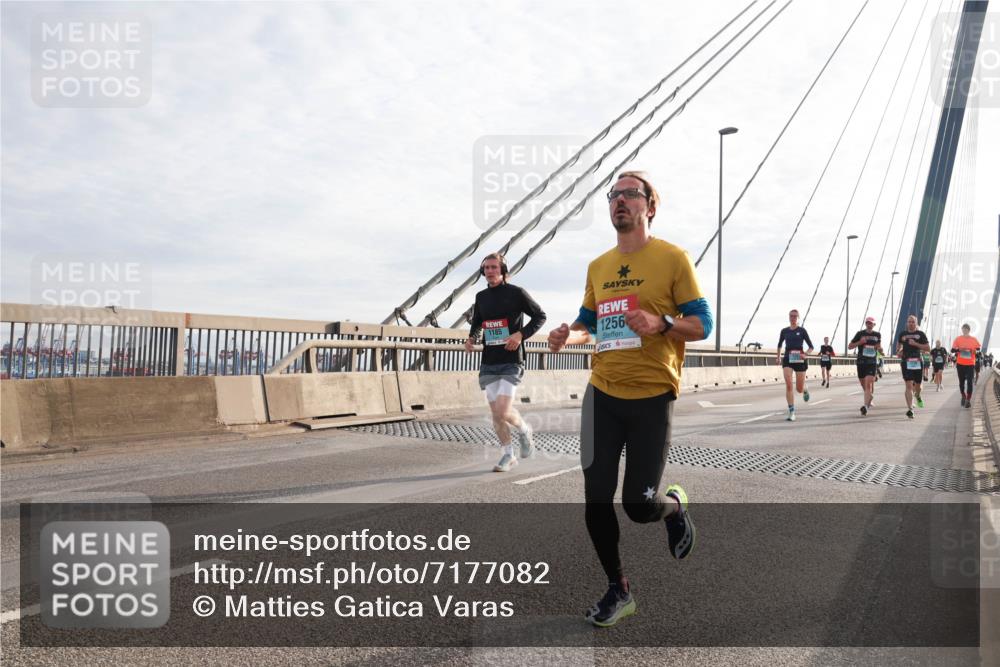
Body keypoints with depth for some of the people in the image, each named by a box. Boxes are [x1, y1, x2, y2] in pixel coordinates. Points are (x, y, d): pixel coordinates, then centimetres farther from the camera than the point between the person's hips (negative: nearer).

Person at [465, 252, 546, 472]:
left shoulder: (516, 293, -5)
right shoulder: (481, 297, 9)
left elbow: (540, 316, 1)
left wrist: (521, 334, -13)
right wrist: (471, 338, 4)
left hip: (511, 362, -5)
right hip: (489, 363, 5)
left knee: (503, 411, -15)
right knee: (495, 414, 5)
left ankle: (524, 430, 18)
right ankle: (509, 456, 21)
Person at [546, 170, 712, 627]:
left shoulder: (672, 258, -4)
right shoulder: (597, 267, 11)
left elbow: (702, 325, -5)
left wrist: (661, 324, -24)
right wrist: (568, 336, -1)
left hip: (652, 397, -4)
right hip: (602, 394, 5)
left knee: (640, 506, -3)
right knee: (596, 500, 4)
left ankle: (675, 504, 35)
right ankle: (618, 590, 25)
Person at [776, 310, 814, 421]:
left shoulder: (802, 331, 1)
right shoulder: (784, 331, 8)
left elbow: (811, 347, 2)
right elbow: (779, 345, 26)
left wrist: (805, 354, -17)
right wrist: (778, 357, 25)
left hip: (799, 360, -1)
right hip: (787, 359, 1)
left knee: (799, 389, 5)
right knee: (788, 385, -17)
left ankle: (805, 390, 46)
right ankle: (791, 413, -14)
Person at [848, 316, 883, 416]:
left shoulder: (877, 335, 9)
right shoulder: (860, 334, 3)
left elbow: (879, 347, 24)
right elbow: (849, 346, 2)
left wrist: (879, 348, 0)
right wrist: (860, 342, -13)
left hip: (872, 363, -1)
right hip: (861, 362, 1)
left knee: (868, 384, -17)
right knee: (864, 385, 11)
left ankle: (866, 406, -23)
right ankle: (869, 401, 39)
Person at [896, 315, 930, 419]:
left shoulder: (921, 334, 3)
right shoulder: (902, 334, 8)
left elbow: (928, 348, -2)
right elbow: (898, 344, 26)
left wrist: (915, 344, -14)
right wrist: (898, 351, 6)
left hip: (918, 362, 1)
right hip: (906, 362, 0)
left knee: (917, 384, 14)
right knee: (909, 385, -11)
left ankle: (918, 396, 51)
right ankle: (909, 409, -14)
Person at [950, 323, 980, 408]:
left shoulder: (974, 339, 3)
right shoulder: (958, 339, 2)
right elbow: (952, 350, 1)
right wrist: (959, 349, -18)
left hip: (970, 364, -1)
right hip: (960, 364, 1)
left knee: (969, 382, -9)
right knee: (961, 381, 10)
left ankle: (968, 400, -7)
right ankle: (963, 396, 30)